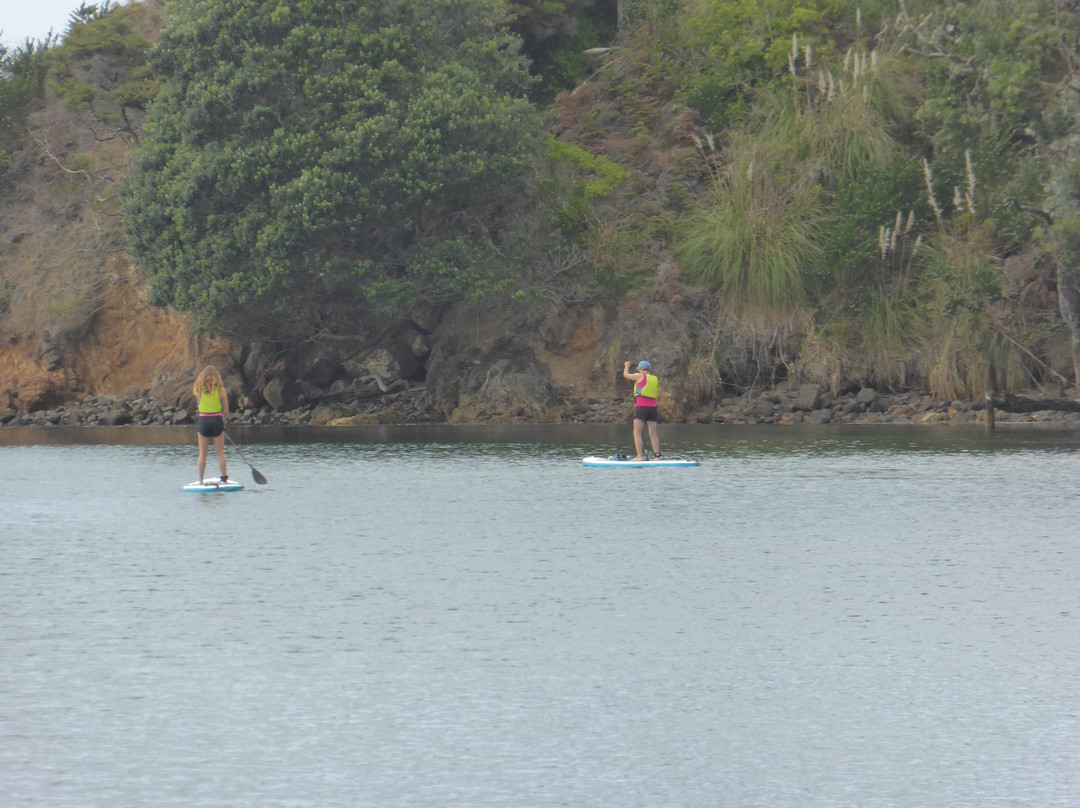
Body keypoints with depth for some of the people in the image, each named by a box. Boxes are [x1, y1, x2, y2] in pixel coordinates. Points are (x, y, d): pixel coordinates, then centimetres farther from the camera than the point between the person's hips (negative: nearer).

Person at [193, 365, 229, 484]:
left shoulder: (199, 389, -4)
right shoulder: (220, 390, -4)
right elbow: (226, 411, 1)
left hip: (203, 421, 0)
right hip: (217, 421, 0)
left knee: (202, 453, 7)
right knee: (220, 453, 8)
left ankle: (200, 481, 8)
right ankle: (224, 478, 9)